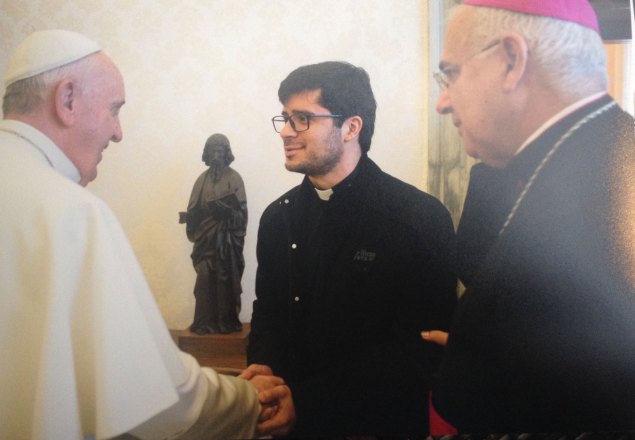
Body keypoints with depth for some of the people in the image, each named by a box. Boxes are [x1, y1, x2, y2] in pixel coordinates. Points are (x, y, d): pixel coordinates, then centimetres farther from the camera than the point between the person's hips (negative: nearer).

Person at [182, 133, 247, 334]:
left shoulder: (234, 178, 2)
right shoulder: (202, 179, 11)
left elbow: (241, 211, -4)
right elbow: (194, 210, 7)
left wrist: (227, 209, -22)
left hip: (227, 238, -2)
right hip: (206, 238, 2)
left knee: (227, 279, -2)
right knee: (205, 280, -3)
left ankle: (227, 321, 6)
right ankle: (204, 322, 3)